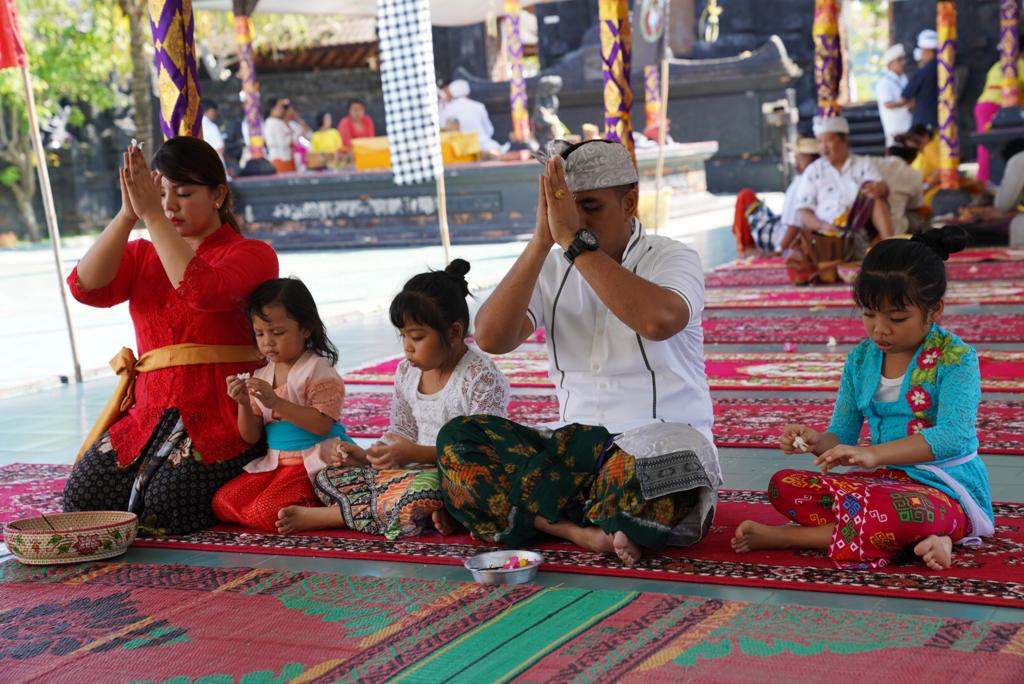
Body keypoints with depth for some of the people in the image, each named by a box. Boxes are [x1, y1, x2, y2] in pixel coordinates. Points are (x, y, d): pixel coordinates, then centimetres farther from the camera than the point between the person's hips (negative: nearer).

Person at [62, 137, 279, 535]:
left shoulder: (252, 254, 1)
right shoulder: (140, 256, 17)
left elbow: (203, 291, -22)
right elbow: (86, 288, -5)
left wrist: (151, 215, -22)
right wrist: (127, 215, -15)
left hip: (223, 417, -5)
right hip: (150, 411, 5)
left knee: (165, 507, -23)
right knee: (81, 500, -12)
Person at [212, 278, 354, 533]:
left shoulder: (318, 370, -9)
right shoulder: (261, 376, 11)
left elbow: (322, 425, -20)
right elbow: (252, 436, 10)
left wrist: (276, 402, -26)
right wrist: (244, 404, -10)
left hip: (312, 464, -8)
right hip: (274, 463, 8)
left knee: (265, 512, -26)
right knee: (222, 502, -7)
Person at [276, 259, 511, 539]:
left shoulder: (482, 377, -14)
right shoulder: (406, 372, 8)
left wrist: (415, 453, -26)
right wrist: (368, 455, -3)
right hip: (415, 469, 8)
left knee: (418, 492, -40)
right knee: (328, 475, -4)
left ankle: (324, 516, -16)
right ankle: (430, 514, -20)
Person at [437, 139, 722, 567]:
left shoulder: (672, 258, -2)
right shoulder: (552, 269, 9)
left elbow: (658, 320, -27)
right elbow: (490, 338, -8)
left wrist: (575, 239, -23)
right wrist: (542, 240, -14)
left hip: (665, 441, -4)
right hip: (577, 444, 5)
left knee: (649, 466, -41)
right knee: (457, 440, -17)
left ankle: (556, 519, -11)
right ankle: (589, 532, -26)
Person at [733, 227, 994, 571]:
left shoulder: (955, 357, -10)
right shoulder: (861, 358, 8)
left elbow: (954, 436, -23)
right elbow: (842, 436, 10)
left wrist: (874, 453, -34)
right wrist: (817, 441, -16)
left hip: (946, 490, -7)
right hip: (885, 479, 7)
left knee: (885, 512, -41)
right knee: (783, 485, -11)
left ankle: (785, 536, -15)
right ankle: (918, 538, -21)